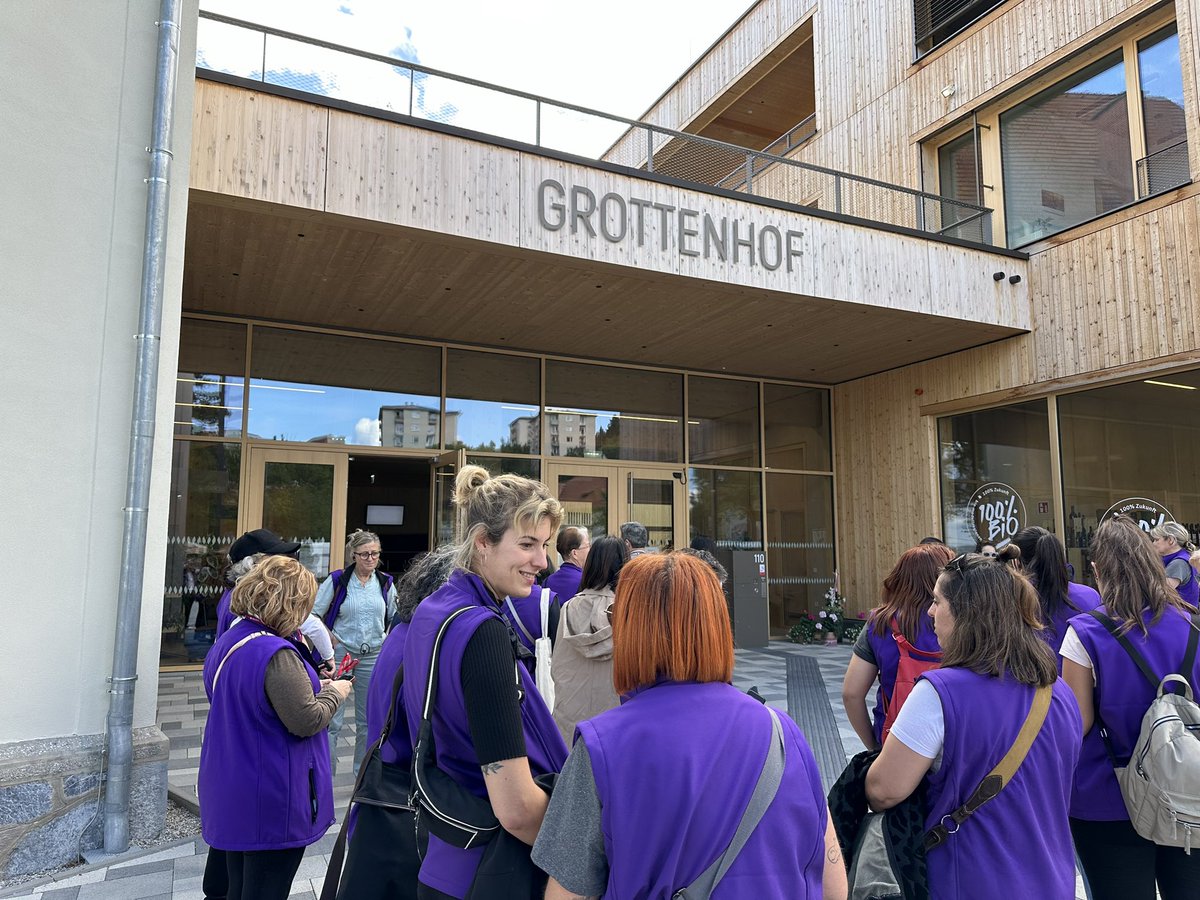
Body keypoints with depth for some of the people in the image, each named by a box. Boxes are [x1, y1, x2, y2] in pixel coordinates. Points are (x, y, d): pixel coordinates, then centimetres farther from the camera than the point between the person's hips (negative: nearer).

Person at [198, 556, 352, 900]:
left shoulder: (226, 643, 6)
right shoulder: (276, 654, -25)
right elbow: (307, 721, -23)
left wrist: (314, 686, 9)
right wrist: (334, 693, -5)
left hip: (232, 798, 9)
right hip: (271, 805, -9)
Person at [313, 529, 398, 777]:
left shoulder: (385, 583, 4)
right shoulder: (337, 580, -5)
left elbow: (395, 617, 15)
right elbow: (314, 614, 0)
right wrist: (330, 640, -5)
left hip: (374, 657, 3)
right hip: (341, 655, -3)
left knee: (368, 721, 13)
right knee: (332, 720, -4)